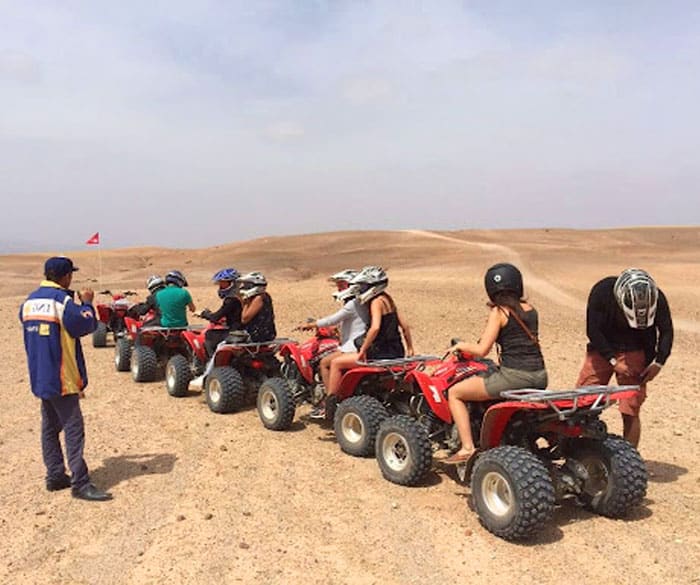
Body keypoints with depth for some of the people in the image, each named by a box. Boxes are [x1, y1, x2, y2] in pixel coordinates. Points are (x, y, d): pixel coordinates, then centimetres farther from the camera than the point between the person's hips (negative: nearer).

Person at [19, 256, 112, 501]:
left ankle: (55, 476, 23)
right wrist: (86, 303, 1)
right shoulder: (62, 300, -17)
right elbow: (86, 325, -15)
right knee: (73, 429, -6)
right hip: (61, 377, -8)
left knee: (50, 426, 16)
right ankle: (80, 484, -5)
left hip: (40, 376, 8)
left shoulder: (29, 301, 8)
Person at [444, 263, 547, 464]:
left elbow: (482, 350, -10)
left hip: (514, 377, -7)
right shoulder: (530, 310, 11)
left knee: (454, 393, 7)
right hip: (539, 378, 7)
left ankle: (467, 448, -1)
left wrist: (461, 345, 8)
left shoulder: (499, 312, -6)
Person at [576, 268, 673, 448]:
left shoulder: (657, 298, -17)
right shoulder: (602, 291, -21)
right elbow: (593, 330, -14)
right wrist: (612, 360, -18)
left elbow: (666, 331, 0)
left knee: (630, 411, -6)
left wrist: (659, 362, -10)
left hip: (635, 353, 0)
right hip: (603, 350, 0)